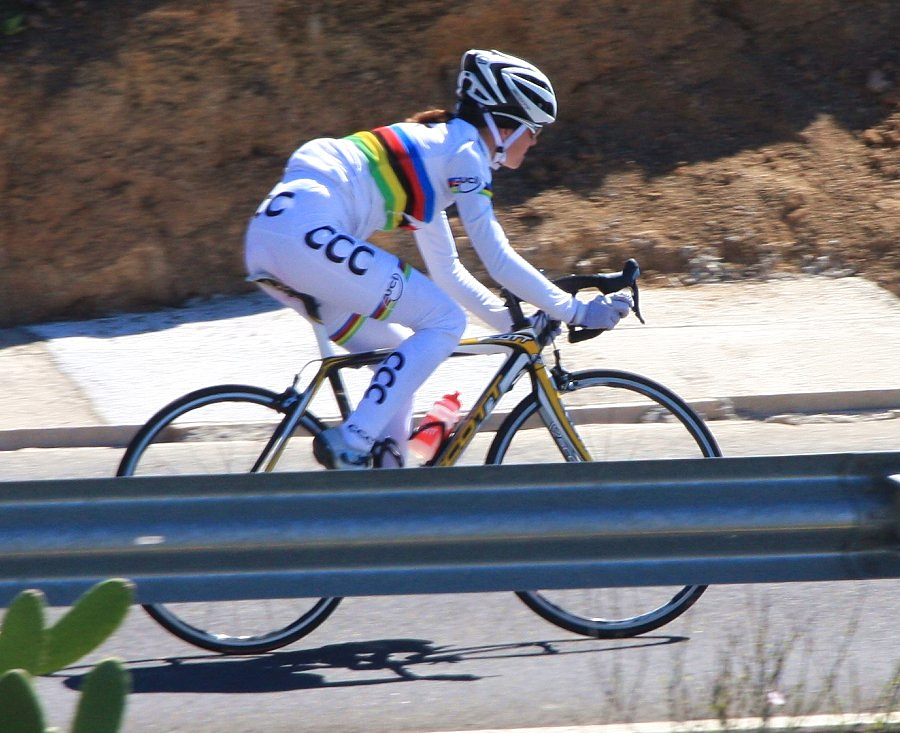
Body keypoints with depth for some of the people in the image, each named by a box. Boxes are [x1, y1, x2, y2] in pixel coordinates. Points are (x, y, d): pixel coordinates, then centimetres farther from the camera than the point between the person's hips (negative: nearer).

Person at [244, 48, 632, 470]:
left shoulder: (432, 146, 28)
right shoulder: (464, 148, 1)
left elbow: (446, 271, 32)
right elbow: (497, 259, -3)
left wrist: (514, 321, 29)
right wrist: (576, 312, 2)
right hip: (306, 233, -10)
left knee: (402, 354, 17)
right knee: (445, 323, -6)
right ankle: (350, 444, -12)